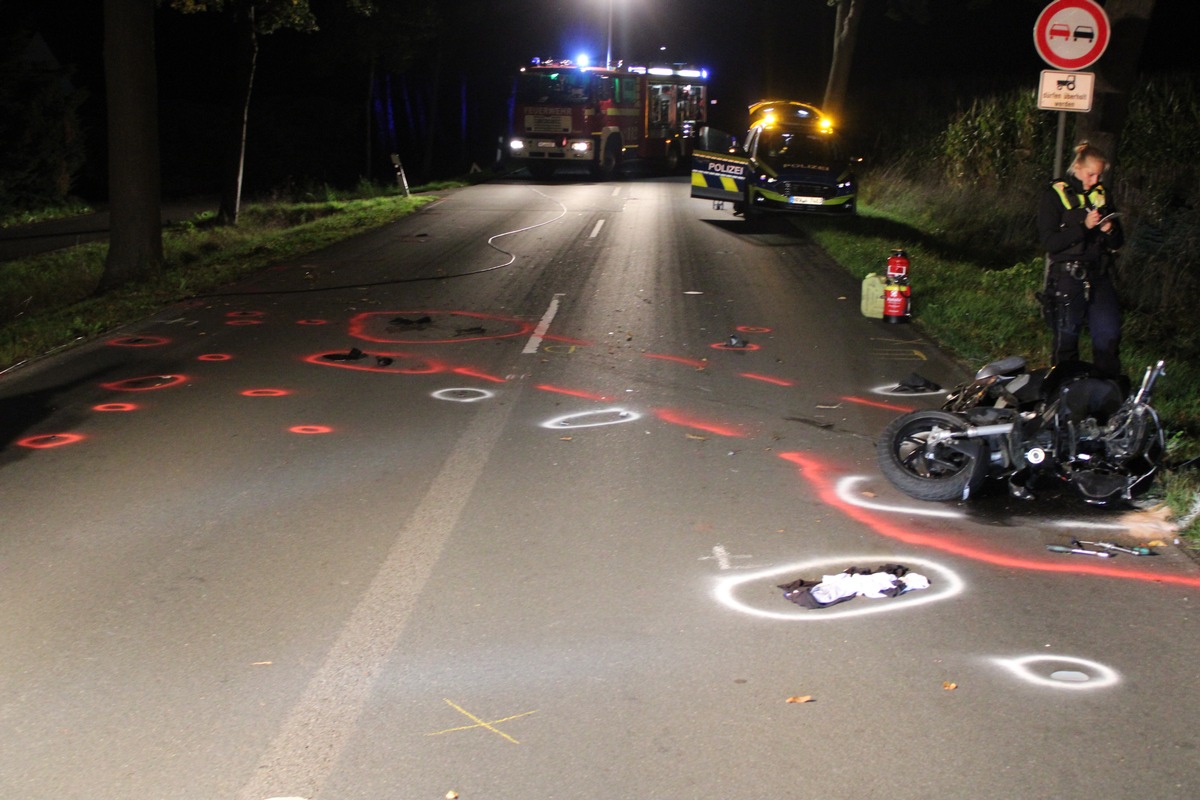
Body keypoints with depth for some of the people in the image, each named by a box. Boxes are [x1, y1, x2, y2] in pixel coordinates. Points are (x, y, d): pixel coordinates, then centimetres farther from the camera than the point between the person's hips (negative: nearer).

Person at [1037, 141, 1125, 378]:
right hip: (1067, 277, -5)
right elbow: (1050, 242, -12)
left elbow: (1117, 242, 15)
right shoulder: (1055, 194, -3)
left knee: (1109, 336, 0)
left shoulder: (1100, 194, 13)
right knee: (1066, 340, 2)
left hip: (1100, 276, 5)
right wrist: (1084, 226, -20)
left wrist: (1110, 231, -7)